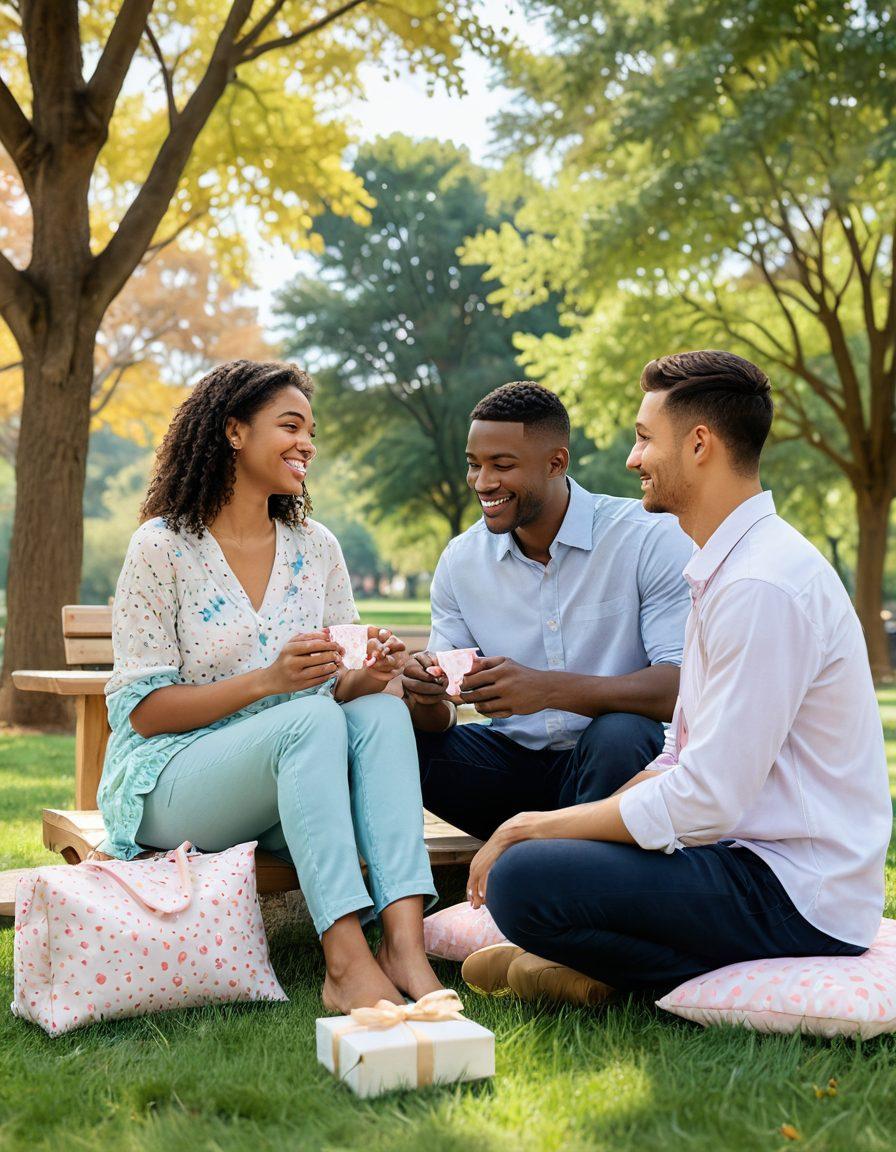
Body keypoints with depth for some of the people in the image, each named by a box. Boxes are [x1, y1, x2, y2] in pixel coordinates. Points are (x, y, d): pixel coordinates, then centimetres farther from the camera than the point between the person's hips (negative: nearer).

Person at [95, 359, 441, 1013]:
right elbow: (143, 709, -10)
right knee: (313, 719, -32)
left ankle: (404, 940, -38)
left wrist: (369, 674, -15)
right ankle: (346, 962, -39)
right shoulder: (163, 548, -6)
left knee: (383, 712, -25)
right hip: (170, 782, -4)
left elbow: (341, 688, 11)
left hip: (290, 780, 5)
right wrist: (267, 681, -23)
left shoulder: (316, 548, 9)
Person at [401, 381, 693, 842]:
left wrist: (549, 688, -34)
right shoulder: (460, 561, 3)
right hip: (512, 761, 4)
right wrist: (427, 696, -21)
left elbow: (683, 685, -21)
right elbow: (441, 714, 5)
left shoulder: (651, 539, -11)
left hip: (614, 768, -4)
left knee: (620, 734, -36)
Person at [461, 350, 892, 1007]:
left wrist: (541, 828, -12)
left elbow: (706, 802, -24)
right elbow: (683, 758, 15)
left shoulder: (764, 587, -21)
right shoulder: (727, 568, 13)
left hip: (797, 901, -10)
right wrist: (544, 826, 3)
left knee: (521, 880, -24)